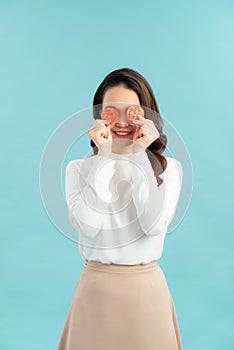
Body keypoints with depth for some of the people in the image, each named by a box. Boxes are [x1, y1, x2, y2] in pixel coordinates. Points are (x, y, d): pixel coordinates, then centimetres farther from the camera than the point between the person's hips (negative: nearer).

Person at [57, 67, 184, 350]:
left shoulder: (168, 167, -2)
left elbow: (154, 225, -16)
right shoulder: (79, 167, -2)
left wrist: (139, 157, -17)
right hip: (96, 286, 0)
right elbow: (88, 225, -17)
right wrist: (104, 157, -17)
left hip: (147, 286, 1)